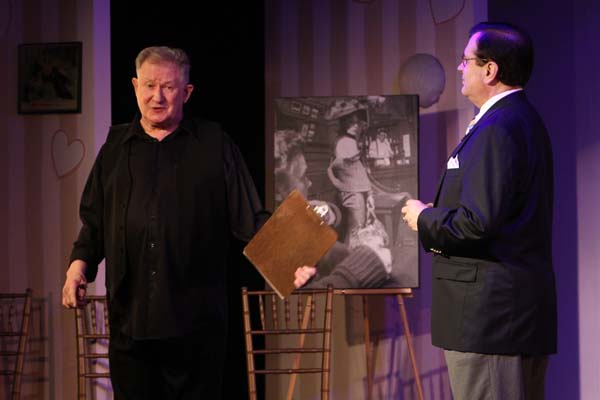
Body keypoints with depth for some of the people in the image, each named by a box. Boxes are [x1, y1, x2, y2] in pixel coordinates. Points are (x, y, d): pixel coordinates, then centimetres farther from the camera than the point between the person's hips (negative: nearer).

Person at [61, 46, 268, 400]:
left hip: (196, 321, -2)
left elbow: (250, 218, 1)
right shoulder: (116, 147, 12)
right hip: (129, 318, 2)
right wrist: (81, 262, 2)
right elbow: (95, 221, 18)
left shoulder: (215, 144, 4)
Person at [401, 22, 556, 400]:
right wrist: (438, 215, 11)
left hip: (490, 312, -11)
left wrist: (424, 218, -7)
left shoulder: (498, 129, -17)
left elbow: (478, 223, -24)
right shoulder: (524, 120, 16)